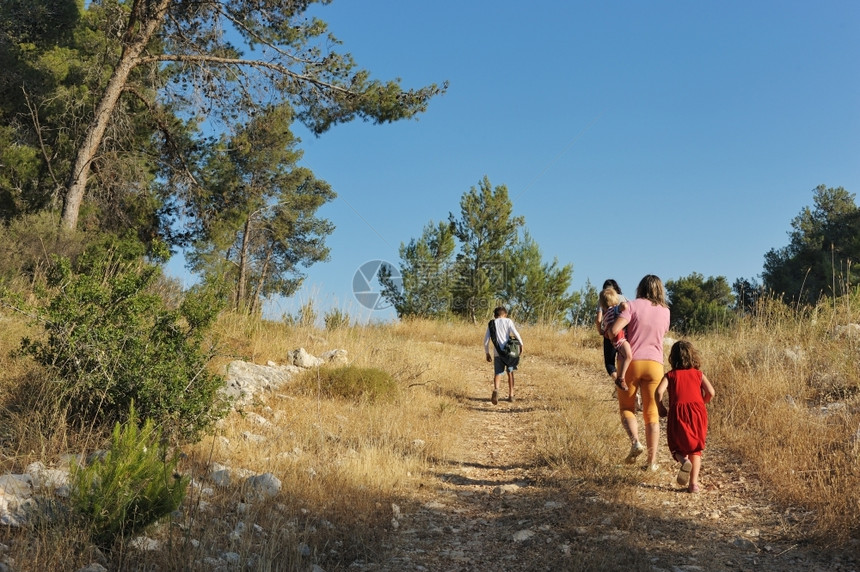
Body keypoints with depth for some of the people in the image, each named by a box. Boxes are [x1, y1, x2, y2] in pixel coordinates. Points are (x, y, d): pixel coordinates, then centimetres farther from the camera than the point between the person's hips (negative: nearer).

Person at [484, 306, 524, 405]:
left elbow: (486, 340, 5)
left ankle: (496, 389, -26)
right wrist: (521, 345, -3)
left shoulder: (491, 323, 8)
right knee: (510, 373, 15)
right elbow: (515, 333, -13)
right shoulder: (508, 321, 3)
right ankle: (511, 396, 18)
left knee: (497, 373, 3)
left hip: (497, 353, 0)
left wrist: (487, 354, 15)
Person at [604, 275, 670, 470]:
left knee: (627, 407, 12)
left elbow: (614, 330, -15)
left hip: (631, 362, -3)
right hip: (654, 364, 3)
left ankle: (635, 441, -13)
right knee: (651, 413, 8)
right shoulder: (665, 311, 9)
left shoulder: (633, 305, -4)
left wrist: (607, 331, 6)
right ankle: (652, 461, 4)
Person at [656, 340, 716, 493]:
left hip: (677, 412, -1)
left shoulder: (670, 375, 11)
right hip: (697, 412, 1)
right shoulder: (698, 374, 15)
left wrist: (660, 408, 9)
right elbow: (711, 392, 1)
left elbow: (659, 391, -6)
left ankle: (683, 460, -20)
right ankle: (694, 483, 7)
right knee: (695, 448, 16)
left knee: (677, 447, 15)